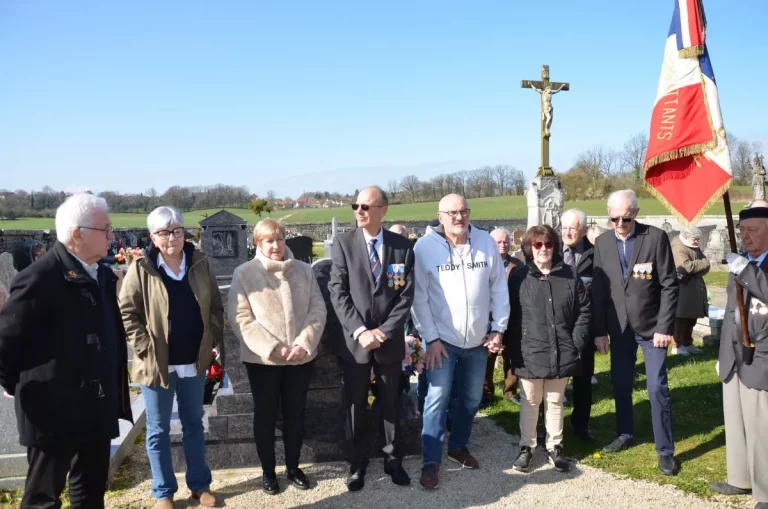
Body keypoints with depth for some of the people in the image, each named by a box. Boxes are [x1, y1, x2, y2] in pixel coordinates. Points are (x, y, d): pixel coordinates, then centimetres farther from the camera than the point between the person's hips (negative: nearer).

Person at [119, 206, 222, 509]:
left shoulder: (200, 264, 1)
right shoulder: (141, 269, -8)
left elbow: (216, 306, 8)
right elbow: (127, 312, -7)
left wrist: (215, 341, 0)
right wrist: (145, 348, -13)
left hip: (195, 361, 3)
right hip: (158, 363, -3)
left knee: (194, 424, 16)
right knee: (158, 430, 10)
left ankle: (200, 484, 29)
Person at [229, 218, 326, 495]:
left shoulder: (304, 270, 4)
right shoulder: (244, 273, -4)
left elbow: (318, 309, 1)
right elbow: (240, 318, -10)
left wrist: (304, 344, -13)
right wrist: (271, 348, -18)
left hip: (301, 357, 2)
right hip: (262, 358, -2)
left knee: (295, 413, 13)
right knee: (265, 415, 10)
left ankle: (293, 467, 30)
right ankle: (268, 471, 26)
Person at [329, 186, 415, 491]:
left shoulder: (403, 246, -1)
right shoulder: (343, 243, -3)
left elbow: (406, 295, -4)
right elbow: (338, 293, -8)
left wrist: (384, 331, -13)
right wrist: (360, 331, -16)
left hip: (390, 340, 1)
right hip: (354, 340, 0)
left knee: (391, 404, 14)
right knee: (355, 405, 10)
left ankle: (393, 460, 31)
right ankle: (357, 464, 27)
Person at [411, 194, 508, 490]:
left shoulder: (486, 242, -2)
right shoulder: (425, 247, -12)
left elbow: (499, 288, 3)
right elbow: (419, 296, -10)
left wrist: (499, 328, 1)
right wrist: (430, 338, -12)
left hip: (478, 339, 4)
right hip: (442, 339, -4)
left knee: (471, 398, 16)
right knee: (437, 399, -3)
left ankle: (458, 446, 36)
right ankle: (431, 461, 9)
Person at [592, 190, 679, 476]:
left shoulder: (656, 237, -10)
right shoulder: (603, 243, 1)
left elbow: (669, 285, -9)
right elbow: (598, 289, 3)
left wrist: (665, 327, -14)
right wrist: (599, 331, 1)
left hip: (651, 325, -4)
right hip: (619, 328, 4)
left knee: (657, 388, -2)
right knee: (620, 385, 12)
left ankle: (665, 451, 10)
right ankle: (625, 434, 32)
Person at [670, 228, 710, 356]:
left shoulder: (696, 248, 16)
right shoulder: (678, 248, -12)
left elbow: (705, 267, 9)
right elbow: (686, 266, -25)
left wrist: (694, 272, -12)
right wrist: (703, 263, -11)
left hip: (695, 289, 8)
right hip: (683, 290, -8)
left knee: (692, 318, 11)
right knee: (682, 318, -5)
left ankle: (688, 344, 21)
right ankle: (677, 346, 1)